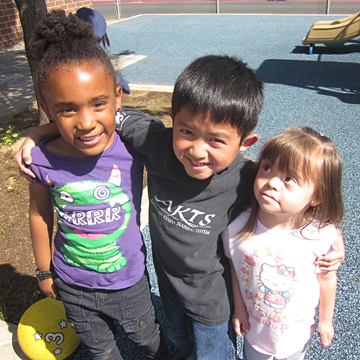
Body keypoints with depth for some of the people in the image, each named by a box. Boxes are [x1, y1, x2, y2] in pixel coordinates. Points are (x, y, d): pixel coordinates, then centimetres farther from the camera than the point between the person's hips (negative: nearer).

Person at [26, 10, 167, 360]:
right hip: (72, 285, 1)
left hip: (128, 281, 0)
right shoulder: (42, 161, -22)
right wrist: (44, 271, 8)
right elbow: (40, 215, -4)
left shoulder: (134, 146, -26)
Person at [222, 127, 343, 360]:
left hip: (298, 331, 0)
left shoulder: (321, 235, -29)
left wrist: (326, 320, 3)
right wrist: (239, 307, 1)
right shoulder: (237, 227, -28)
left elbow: (327, 279, -10)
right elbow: (234, 267, -9)